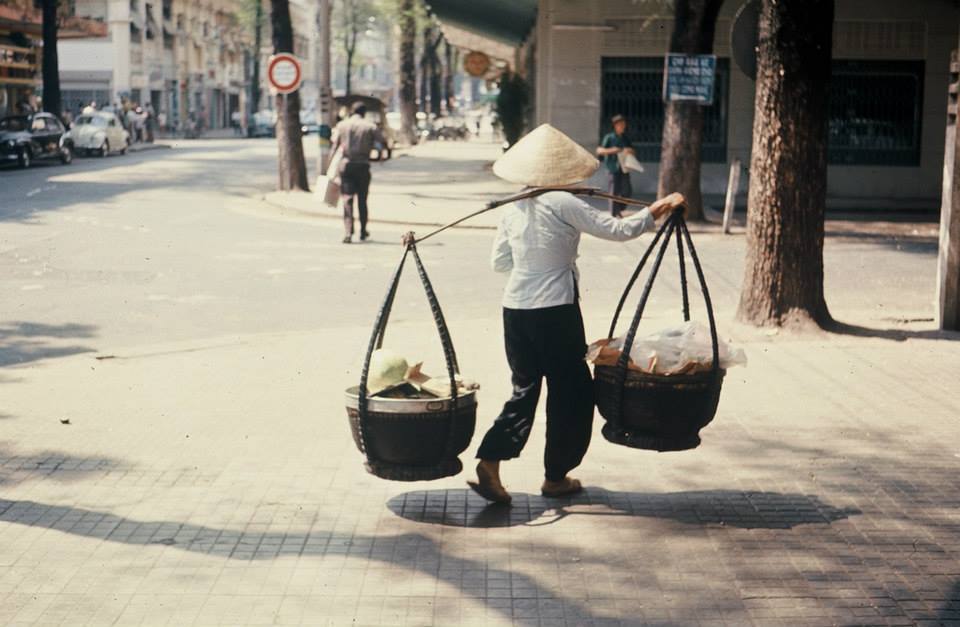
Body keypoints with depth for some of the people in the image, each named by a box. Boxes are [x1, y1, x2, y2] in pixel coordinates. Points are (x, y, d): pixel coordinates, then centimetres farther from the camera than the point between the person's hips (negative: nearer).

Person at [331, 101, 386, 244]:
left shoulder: (342, 125, 3)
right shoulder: (370, 126, -2)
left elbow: (333, 143, 1)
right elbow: (384, 142, -2)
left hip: (346, 164, 1)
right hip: (363, 166, 0)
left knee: (347, 200, 0)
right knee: (362, 200, 13)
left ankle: (348, 233, -13)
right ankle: (363, 232, 22)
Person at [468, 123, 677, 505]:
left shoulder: (513, 209, 6)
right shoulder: (563, 205, -10)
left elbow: (498, 262, 13)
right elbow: (617, 231, -8)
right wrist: (651, 214, 6)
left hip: (515, 309, 6)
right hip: (555, 311, -6)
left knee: (524, 389, 15)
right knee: (571, 392, 10)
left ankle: (489, 464, 0)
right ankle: (556, 476, 19)